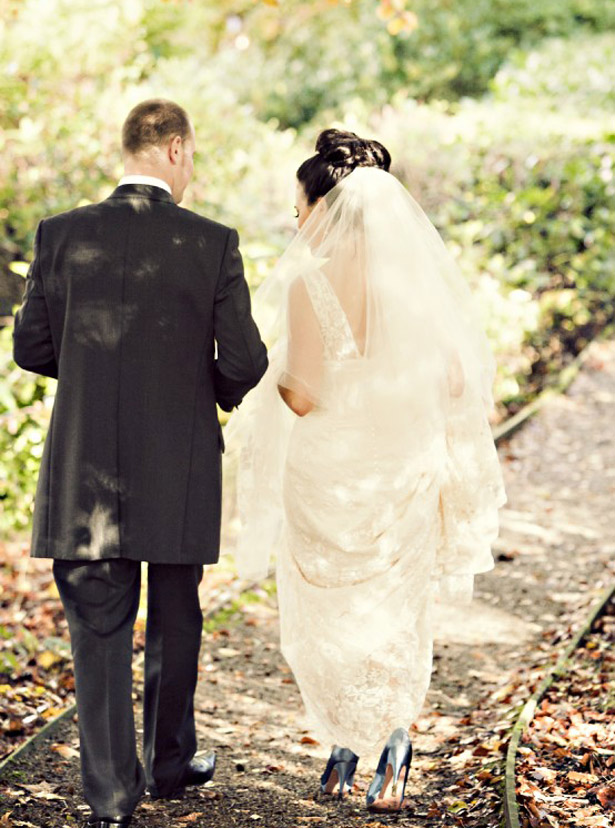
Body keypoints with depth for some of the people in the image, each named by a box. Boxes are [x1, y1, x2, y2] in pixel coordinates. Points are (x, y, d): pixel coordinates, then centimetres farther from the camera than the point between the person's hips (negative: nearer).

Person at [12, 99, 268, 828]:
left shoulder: (62, 235, -4)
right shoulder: (211, 243, -8)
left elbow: (30, 347, 2)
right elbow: (243, 362, -7)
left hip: (86, 467, 1)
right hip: (179, 466, 0)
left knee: (98, 625, 6)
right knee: (174, 620, 17)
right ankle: (169, 763, 31)